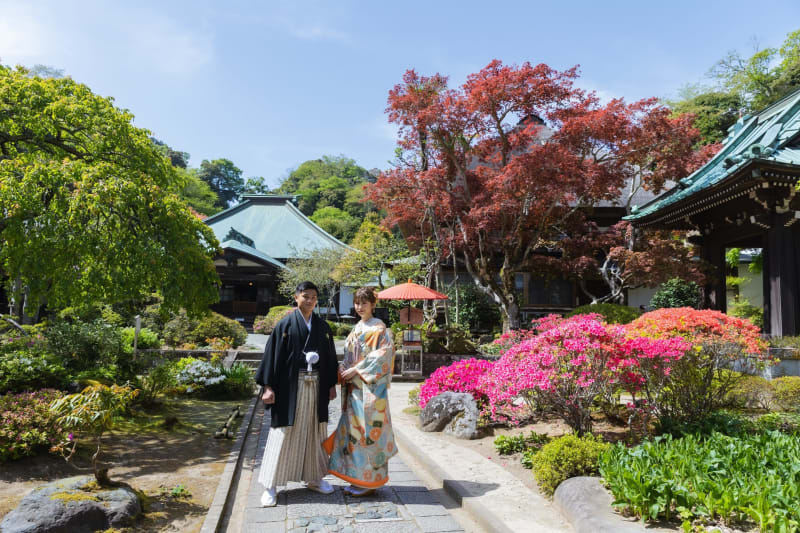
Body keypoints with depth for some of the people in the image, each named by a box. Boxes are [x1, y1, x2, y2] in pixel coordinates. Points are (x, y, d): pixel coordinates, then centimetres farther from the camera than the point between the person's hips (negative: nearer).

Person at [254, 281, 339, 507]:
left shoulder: (322, 326, 9)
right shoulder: (285, 324, -3)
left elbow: (330, 356, 13)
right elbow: (272, 354, -6)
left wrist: (332, 384, 8)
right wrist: (268, 386, -11)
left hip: (316, 386, 4)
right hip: (290, 385, -4)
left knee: (314, 431, 12)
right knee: (284, 433, 0)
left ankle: (314, 478, 27)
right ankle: (271, 485, 10)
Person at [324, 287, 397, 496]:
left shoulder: (378, 328, -8)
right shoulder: (357, 328, 16)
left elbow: (381, 356, -16)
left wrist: (355, 370, -16)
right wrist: (343, 370, 1)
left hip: (370, 387, -8)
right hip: (354, 386, 8)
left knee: (367, 428, -4)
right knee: (354, 427, 10)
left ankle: (369, 480, 6)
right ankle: (358, 478, 20)